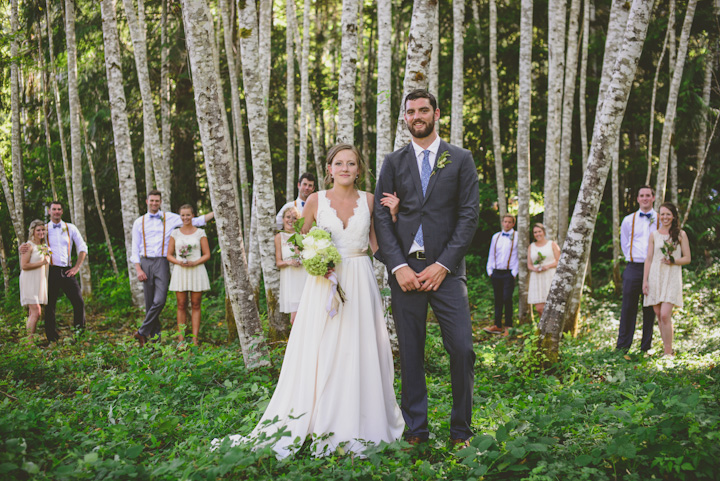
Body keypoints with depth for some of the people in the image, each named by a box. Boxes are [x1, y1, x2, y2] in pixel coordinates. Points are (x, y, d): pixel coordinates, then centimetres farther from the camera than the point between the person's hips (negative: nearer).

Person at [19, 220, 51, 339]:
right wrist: (41, 263, -17)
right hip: (30, 283, -8)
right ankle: (30, 339, -11)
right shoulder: (29, 246, -10)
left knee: (33, 313, 9)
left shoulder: (44, 246, 14)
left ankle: (30, 338, 12)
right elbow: (24, 265, -17)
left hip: (40, 282, 8)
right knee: (36, 312, -15)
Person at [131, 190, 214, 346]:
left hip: (162, 263, -1)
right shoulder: (139, 222, 10)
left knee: (160, 300, -16)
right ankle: (155, 336, 12)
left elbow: (194, 221, 11)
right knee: (149, 303, 2)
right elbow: (135, 248, 9)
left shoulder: (170, 218, 8)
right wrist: (138, 270, -2)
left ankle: (143, 332, -7)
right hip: (146, 263, 1)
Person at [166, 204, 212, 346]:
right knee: (181, 306, 1)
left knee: (195, 305, 0)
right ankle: (181, 338, 4)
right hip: (180, 271, 1)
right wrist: (179, 262, -13)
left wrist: (195, 262, -15)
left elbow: (207, 255, 2)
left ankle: (195, 339, 2)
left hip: (197, 271, -1)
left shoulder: (200, 233, 4)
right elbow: (169, 255, 7)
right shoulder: (175, 233, 8)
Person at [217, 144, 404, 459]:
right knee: (320, 353, -1)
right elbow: (303, 239, 13)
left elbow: (378, 244, 8)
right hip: (325, 283, -1)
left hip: (360, 283, 1)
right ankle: (320, 425, 8)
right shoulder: (316, 201, 2)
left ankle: (359, 425, 15)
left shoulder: (369, 201, 5)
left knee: (360, 352, 3)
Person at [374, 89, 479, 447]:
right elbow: (381, 217, 5)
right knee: (410, 353, 4)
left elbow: (469, 215, 2)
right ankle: (416, 429, 14)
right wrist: (399, 266, -7)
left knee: (462, 350, -7)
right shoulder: (394, 162, 12)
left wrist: (443, 264, -8)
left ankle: (461, 429, 7)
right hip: (405, 267, 1)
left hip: (445, 268, -1)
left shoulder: (460, 159, 8)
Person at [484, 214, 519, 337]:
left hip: (508, 273, -4)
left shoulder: (517, 236, 0)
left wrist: (514, 272, -8)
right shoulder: (496, 237, 14)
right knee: (498, 299, 6)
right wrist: (490, 270, 9)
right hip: (496, 272, 4)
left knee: (507, 299, -8)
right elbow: (491, 254, 18)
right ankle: (497, 326, 10)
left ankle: (508, 327, 1)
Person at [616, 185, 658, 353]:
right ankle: (622, 347, 2)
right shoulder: (628, 220, 10)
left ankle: (646, 347, 10)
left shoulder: (660, 220, 6)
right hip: (633, 268, 0)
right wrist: (630, 258, 10)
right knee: (628, 307, -2)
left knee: (650, 309, 3)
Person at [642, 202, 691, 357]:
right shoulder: (654, 235, 10)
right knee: (658, 315, 4)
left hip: (672, 279, -3)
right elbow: (649, 259, 10)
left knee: (665, 315, -15)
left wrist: (673, 261, -14)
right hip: (655, 277, 3)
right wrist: (645, 280, 4)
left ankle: (668, 352, -9)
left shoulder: (680, 234, 3)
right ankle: (667, 348, 16)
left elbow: (687, 258, 5)